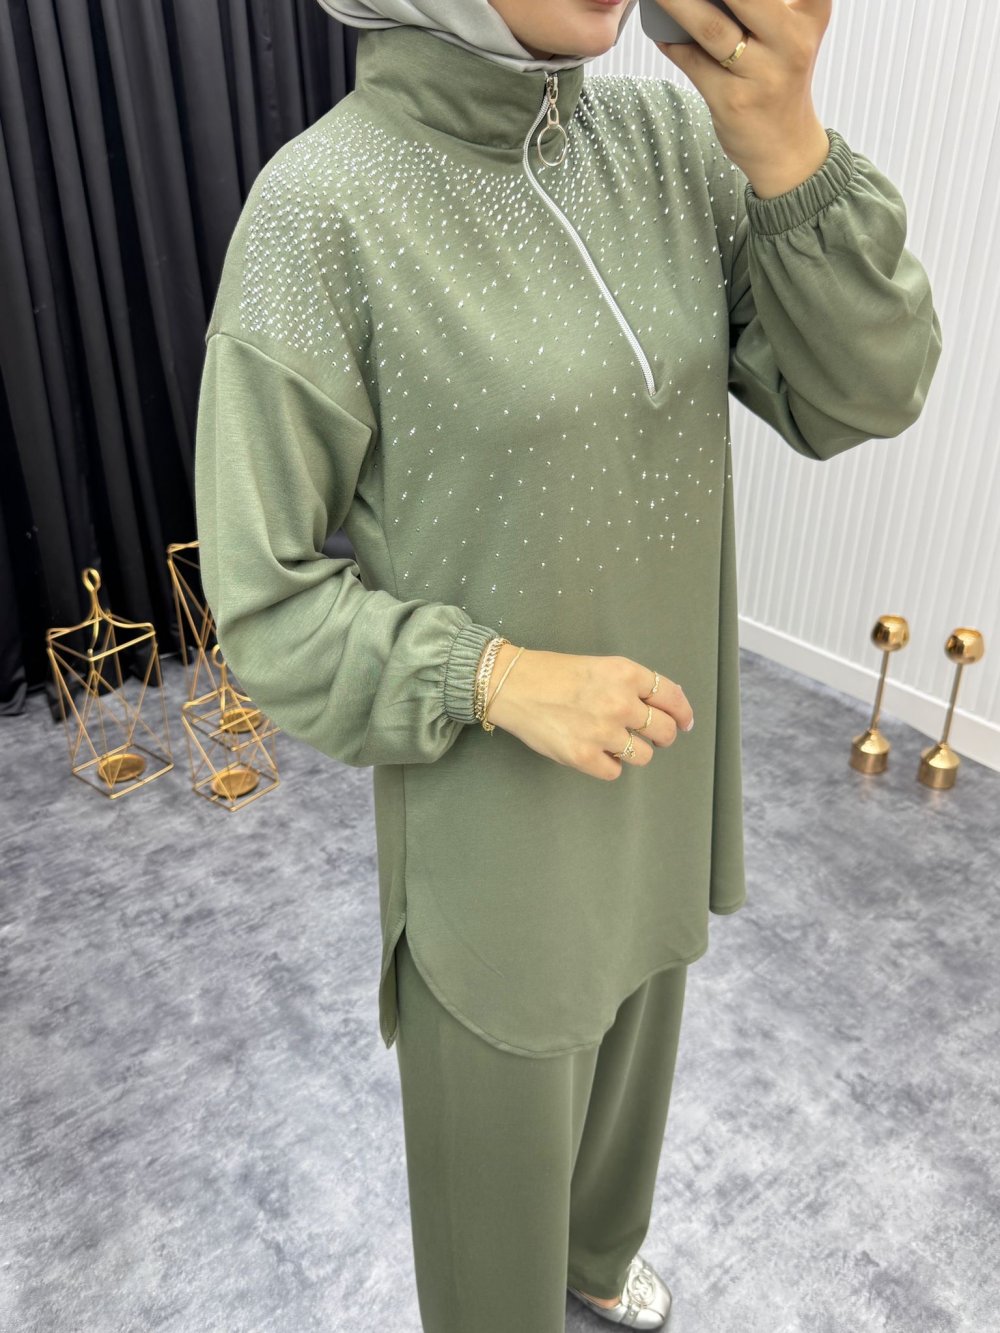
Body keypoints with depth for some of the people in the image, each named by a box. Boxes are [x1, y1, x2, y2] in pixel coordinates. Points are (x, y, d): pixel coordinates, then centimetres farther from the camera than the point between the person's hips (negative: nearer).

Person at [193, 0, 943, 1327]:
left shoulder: (664, 136, -4)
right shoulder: (324, 208, -20)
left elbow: (860, 393, -8)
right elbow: (264, 603, -16)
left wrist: (787, 148, -22)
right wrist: (502, 681, -26)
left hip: (658, 769, 6)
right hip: (491, 808, -6)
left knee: (626, 1056, 31)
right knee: (494, 1138, 20)